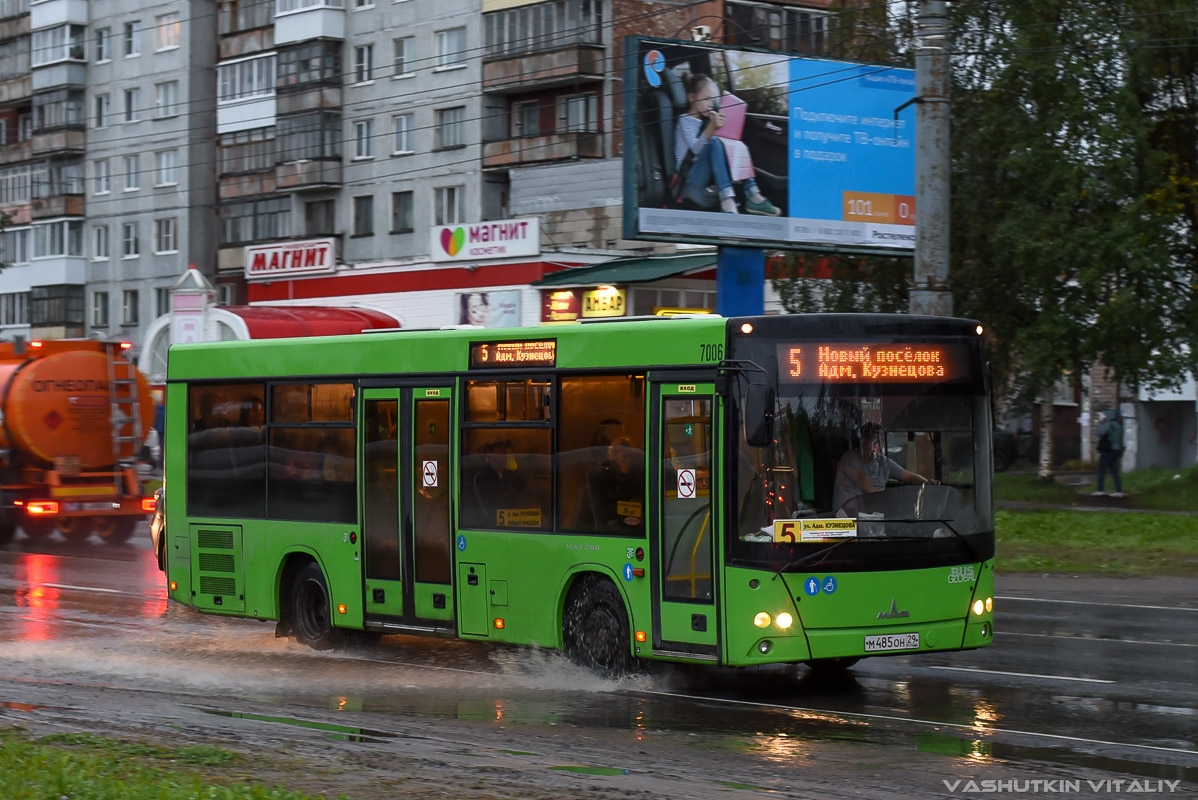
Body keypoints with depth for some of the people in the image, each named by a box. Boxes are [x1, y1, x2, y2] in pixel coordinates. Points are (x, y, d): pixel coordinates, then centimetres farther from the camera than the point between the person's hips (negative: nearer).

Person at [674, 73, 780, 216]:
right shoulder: (684, 121, -3)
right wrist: (711, 128, -37)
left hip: (705, 177, 8)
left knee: (737, 146, 0)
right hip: (688, 181, -8)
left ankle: (753, 196, -17)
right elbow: (695, 148, -22)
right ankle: (727, 200, -49)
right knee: (714, 143, -30)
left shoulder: (704, 121, 23)